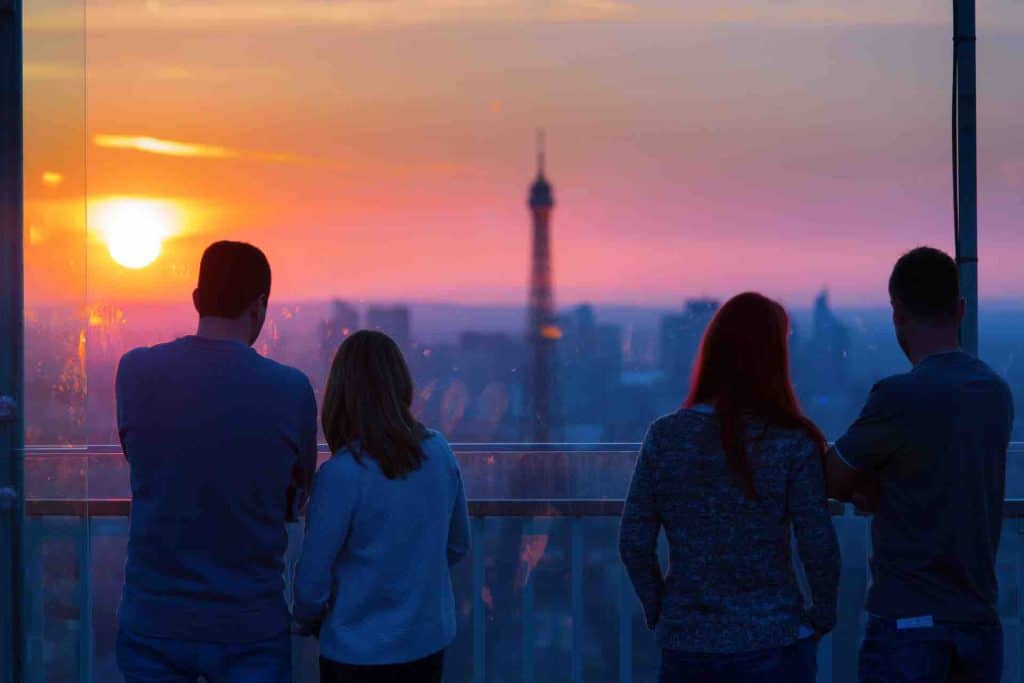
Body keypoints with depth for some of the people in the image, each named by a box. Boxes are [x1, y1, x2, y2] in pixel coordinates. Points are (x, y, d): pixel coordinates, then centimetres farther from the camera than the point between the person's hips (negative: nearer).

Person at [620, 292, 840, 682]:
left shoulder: (664, 436, -2)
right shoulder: (793, 443, -8)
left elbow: (634, 544, -1)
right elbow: (819, 547, -10)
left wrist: (659, 611, 12)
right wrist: (822, 617, 6)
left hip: (685, 641, 2)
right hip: (772, 643, -2)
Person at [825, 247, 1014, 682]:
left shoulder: (899, 398, -14)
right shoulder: (997, 394, 7)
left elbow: (832, 481, -3)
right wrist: (877, 488, 5)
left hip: (908, 622, -6)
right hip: (980, 620, 6)